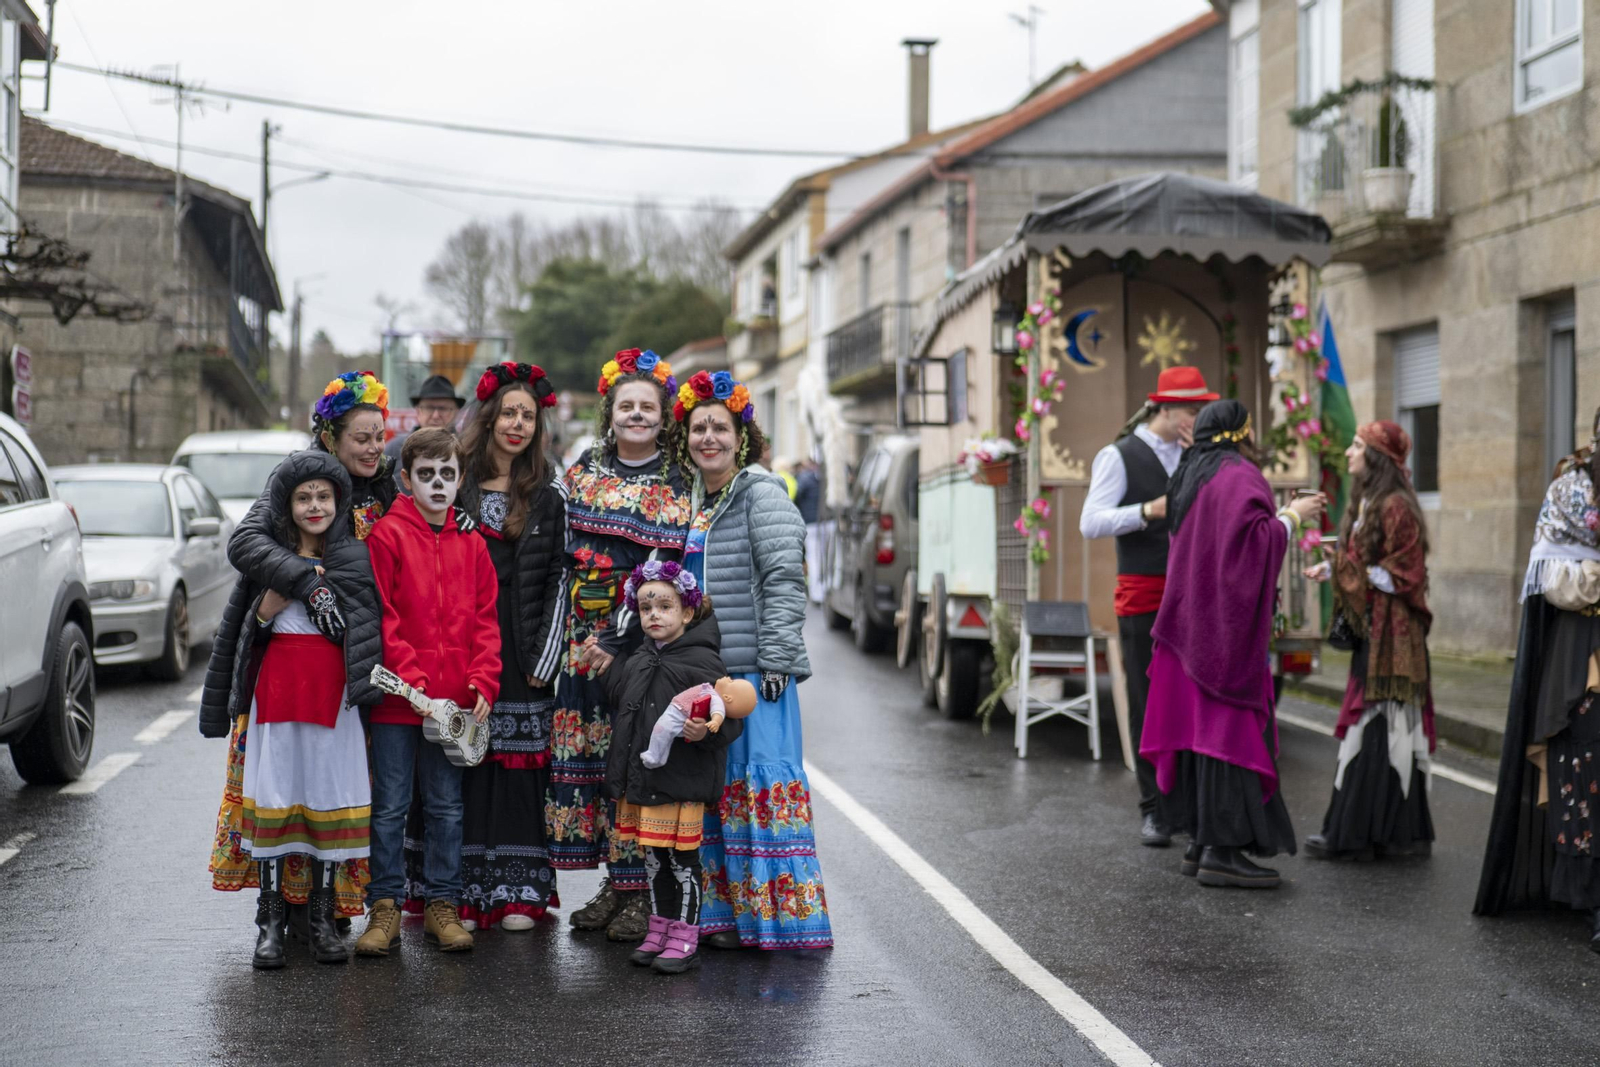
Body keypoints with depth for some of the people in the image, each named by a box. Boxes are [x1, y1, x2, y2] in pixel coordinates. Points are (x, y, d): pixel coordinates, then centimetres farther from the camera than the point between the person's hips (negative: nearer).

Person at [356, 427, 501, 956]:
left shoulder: (471, 544, 10)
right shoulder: (387, 535, -3)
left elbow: (486, 620, 9)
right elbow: (381, 617, -7)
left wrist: (482, 683, -4)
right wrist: (411, 678, -15)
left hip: (455, 701, 4)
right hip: (396, 697, -4)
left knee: (446, 807, 10)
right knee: (390, 805, 2)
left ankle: (442, 905, 18)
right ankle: (385, 908, 10)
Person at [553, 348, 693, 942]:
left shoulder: (675, 486, -1)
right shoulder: (585, 471, 12)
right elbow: (566, 556, 15)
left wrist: (618, 637, -15)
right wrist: (568, 636, 7)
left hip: (639, 640, -5)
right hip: (584, 638, 5)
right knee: (586, 753, 4)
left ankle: (641, 890, 0)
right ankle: (613, 883, 13)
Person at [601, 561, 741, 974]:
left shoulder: (702, 661, -11)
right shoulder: (639, 660, 11)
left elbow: (731, 717, -13)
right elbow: (624, 702, 28)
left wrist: (706, 731, -31)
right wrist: (604, 667, 22)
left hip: (681, 779, -7)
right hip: (641, 777, 7)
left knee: (682, 858, 1)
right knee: (653, 857, 15)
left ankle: (684, 938, 11)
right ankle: (660, 929, 28)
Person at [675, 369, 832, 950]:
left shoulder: (761, 493, -6)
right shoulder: (695, 503, 17)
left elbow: (784, 580, -13)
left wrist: (776, 659, -18)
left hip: (756, 668, -8)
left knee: (763, 781, -7)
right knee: (718, 788, 10)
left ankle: (781, 916, -2)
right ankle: (729, 914, 17)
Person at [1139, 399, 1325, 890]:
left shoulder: (1189, 477, 16)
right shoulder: (1239, 476, -12)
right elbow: (1254, 539, -24)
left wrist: (1284, 514, 25)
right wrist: (1291, 517, -9)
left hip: (1194, 618, 9)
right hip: (1229, 620, -9)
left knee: (1201, 723, 10)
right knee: (1231, 725, -10)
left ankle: (1200, 840, 12)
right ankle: (1221, 849, -13)